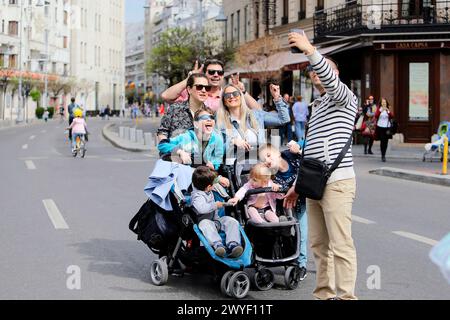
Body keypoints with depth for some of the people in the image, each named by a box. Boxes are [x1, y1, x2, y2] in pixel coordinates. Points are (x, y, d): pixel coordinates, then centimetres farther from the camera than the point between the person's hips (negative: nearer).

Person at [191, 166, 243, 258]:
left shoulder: (209, 192, 12)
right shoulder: (197, 196, -17)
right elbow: (201, 208, -36)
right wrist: (215, 205, -25)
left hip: (216, 219, 8)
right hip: (205, 220, -8)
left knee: (232, 221, -14)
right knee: (206, 224, -42)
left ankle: (233, 245, -36)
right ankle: (217, 245, -63)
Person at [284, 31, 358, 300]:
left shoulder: (344, 97, 1)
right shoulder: (317, 106, 26)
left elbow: (331, 80, -24)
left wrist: (310, 50, -36)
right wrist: (297, 185, 23)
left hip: (337, 182, -8)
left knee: (340, 245, -10)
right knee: (319, 245, 8)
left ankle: (345, 297, -9)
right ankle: (324, 295, 13)